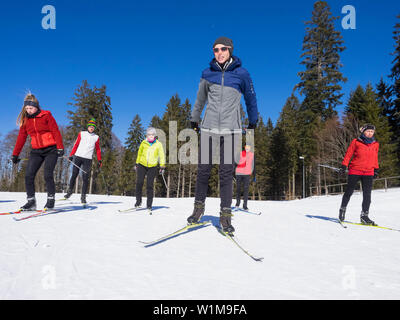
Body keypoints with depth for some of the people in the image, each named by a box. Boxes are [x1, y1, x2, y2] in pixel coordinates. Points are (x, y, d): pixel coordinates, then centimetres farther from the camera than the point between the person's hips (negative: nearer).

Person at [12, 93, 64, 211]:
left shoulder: (46, 115, -4)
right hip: (36, 151, 5)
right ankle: (31, 201, 4)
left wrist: (60, 147, -16)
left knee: (48, 175, -13)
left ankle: (51, 199, 1)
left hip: (51, 149, -5)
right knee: (29, 175, -5)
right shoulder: (25, 120, 10)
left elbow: (56, 131, -8)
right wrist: (15, 154, 10)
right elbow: (21, 138, 12)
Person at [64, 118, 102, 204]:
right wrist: (71, 155, 6)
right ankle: (70, 190, 21)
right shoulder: (81, 134, 11)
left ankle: (83, 196, 0)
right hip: (78, 157, 1)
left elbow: (98, 149, 13)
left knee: (85, 178, -4)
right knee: (74, 174, 2)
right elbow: (76, 145, 12)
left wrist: (99, 160, 6)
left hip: (87, 159, -1)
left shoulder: (96, 137, 10)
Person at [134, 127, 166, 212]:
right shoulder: (143, 143, 5)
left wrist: (162, 166, -2)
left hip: (152, 167, -2)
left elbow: (162, 156, 4)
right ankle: (138, 201, 10)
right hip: (142, 165, 2)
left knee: (149, 186, -4)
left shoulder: (158, 144, 0)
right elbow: (139, 153, 17)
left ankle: (149, 205, 6)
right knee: (139, 183, -8)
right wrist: (137, 163, 18)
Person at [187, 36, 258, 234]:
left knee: (226, 173, -2)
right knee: (203, 170, 3)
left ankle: (225, 215, 6)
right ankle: (199, 207, 20)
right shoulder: (208, 73, 7)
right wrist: (194, 119, 28)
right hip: (208, 128, 2)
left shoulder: (241, 74, 2)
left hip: (231, 130, -1)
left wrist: (253, 122, 22)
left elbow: (251, 99, 15)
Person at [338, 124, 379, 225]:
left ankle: (364, 216, 2)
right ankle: (342, 209, 24)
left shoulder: (375, 144, 11)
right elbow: (348, 154, 1)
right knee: (349, 192, 4)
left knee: (367, 195, -2)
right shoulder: (356, 142, -1)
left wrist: (376, 169, 17)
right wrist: (344, 166, -3)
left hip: (369, 172, 3)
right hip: (355, 171, -3)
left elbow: (375, 158, 19)